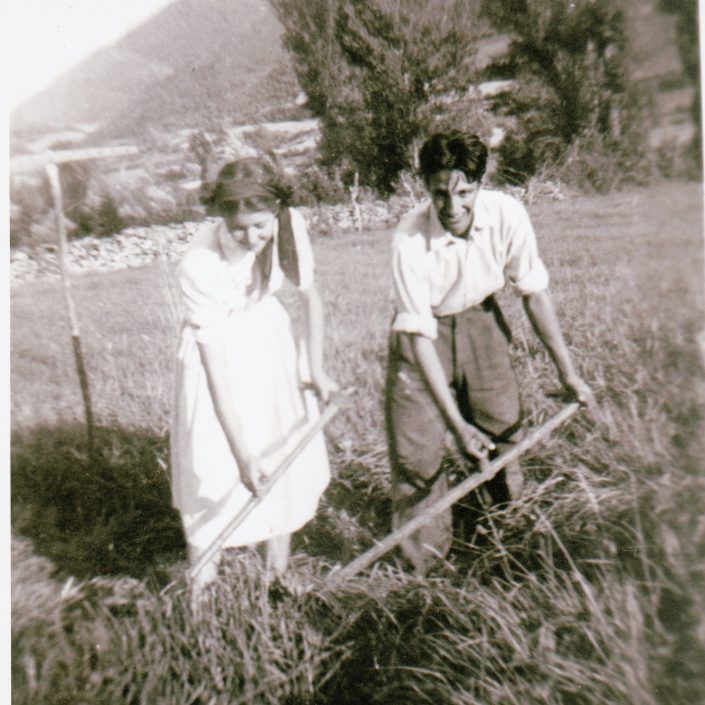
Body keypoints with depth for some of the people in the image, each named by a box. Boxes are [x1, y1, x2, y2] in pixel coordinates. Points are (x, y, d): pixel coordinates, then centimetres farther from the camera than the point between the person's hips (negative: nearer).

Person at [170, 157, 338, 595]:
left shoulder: (290, 226, -19)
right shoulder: (200, 265, -31)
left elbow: (310, 295, 0)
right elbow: (215, 365, -28)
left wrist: (316, 369, -4)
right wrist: (242, 453, -27)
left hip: (271, 338, 5)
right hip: (218, 350, -4)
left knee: (286, 451, 11)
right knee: (215, 475, -3)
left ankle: (279, 575, 32)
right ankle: (202, 592, 19)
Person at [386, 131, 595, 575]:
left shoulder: (507, 214, -22)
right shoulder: (410, 239, -30)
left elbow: (534, 292, -9)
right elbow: (419, 335, -28)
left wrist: (567, 371, -5)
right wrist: (456, 422, -30)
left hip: (479, 319, 3)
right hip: (424, 329, -3)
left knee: (503, 428, 9)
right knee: (417, 448, -6)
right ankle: (422, 564, 16)